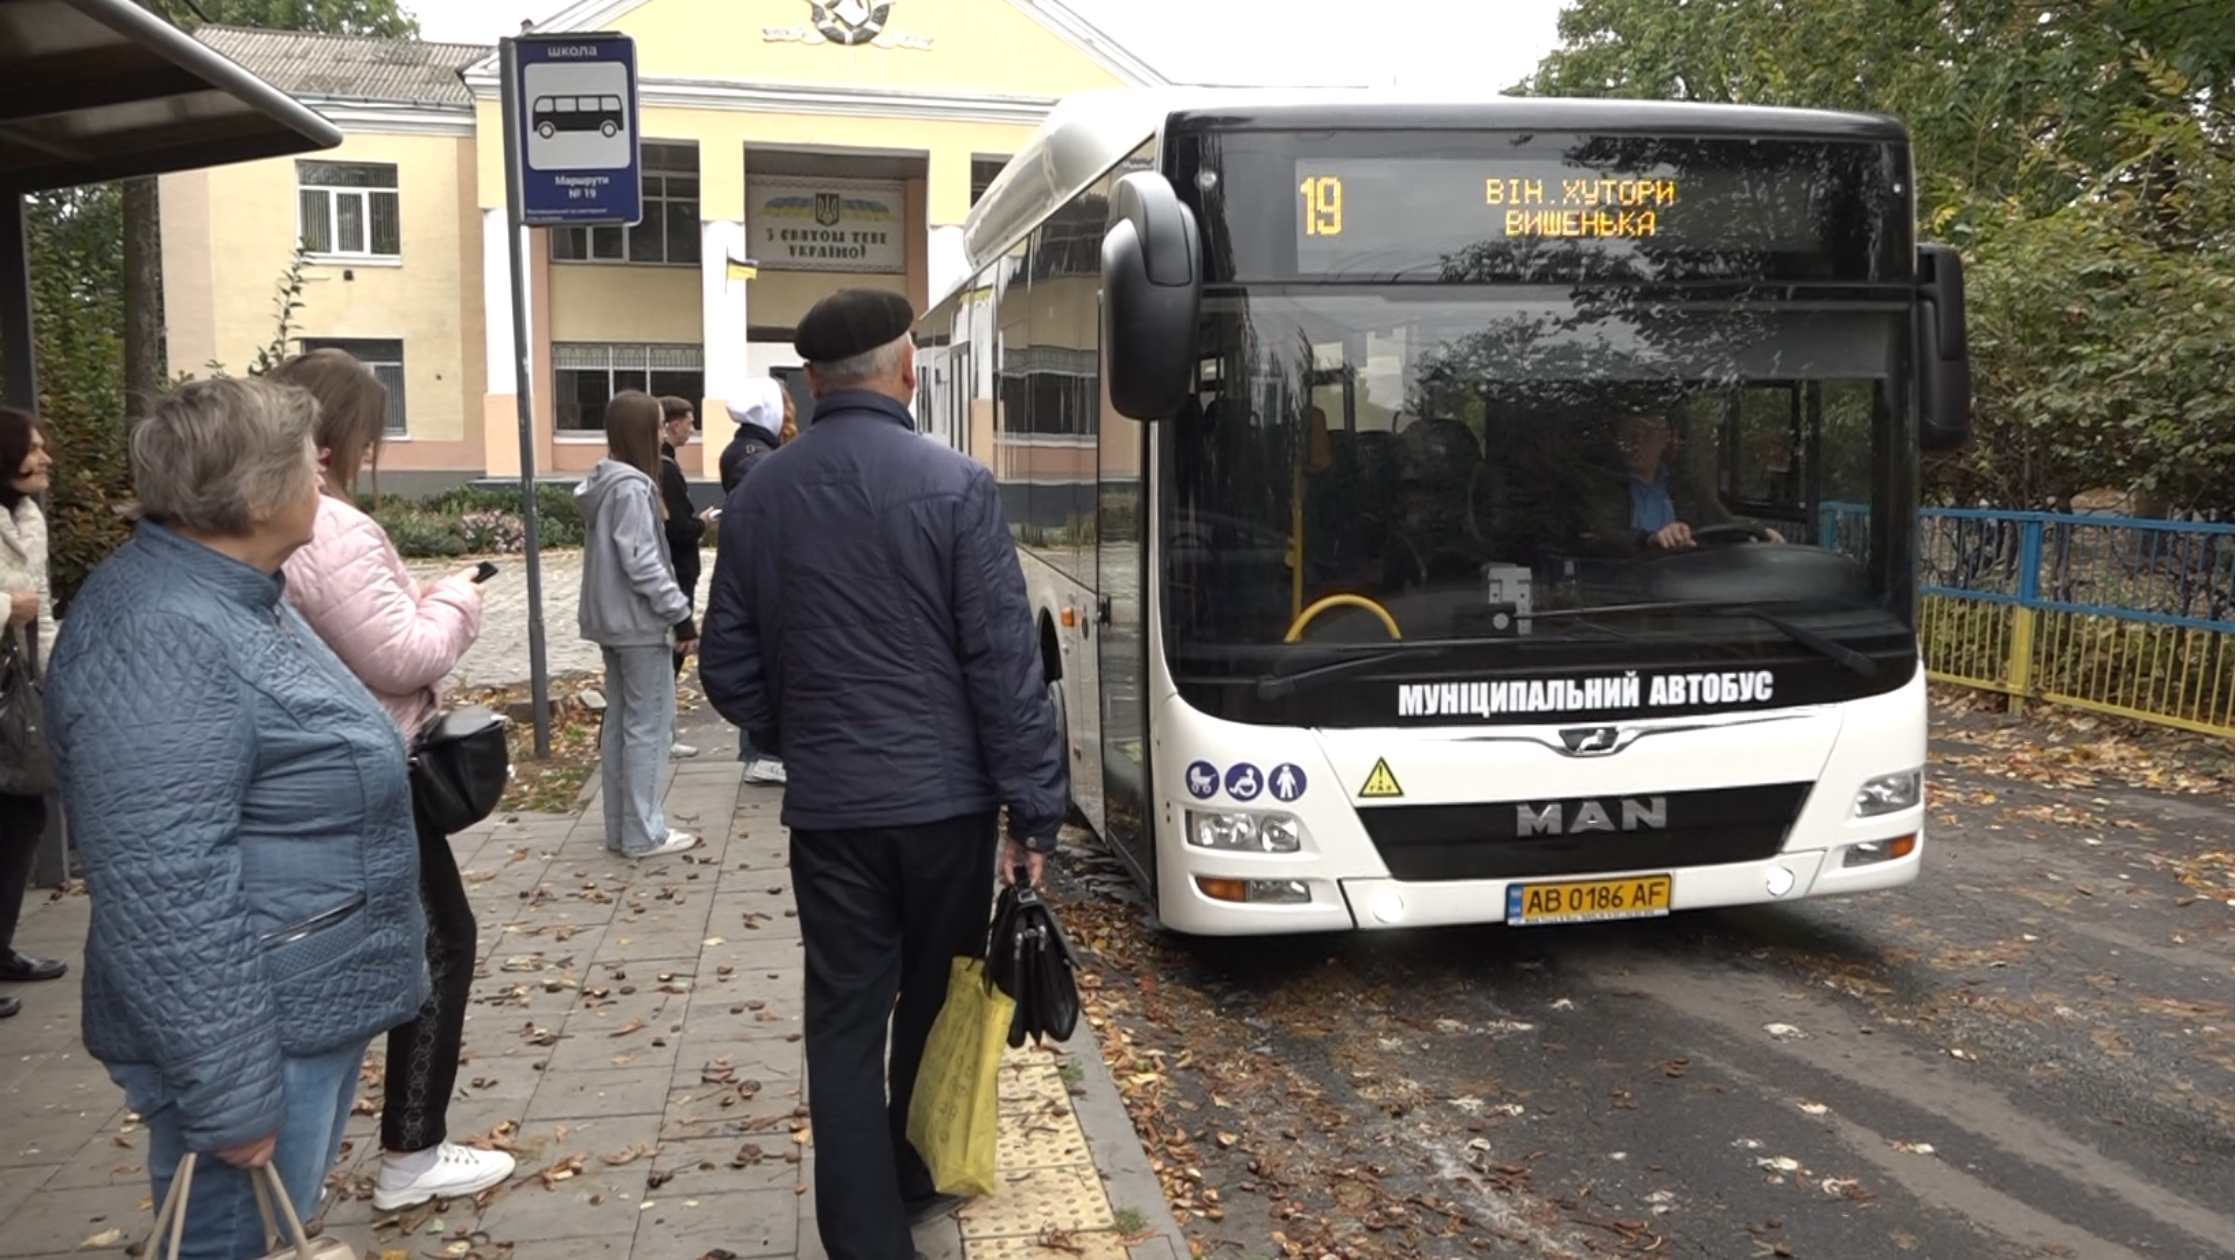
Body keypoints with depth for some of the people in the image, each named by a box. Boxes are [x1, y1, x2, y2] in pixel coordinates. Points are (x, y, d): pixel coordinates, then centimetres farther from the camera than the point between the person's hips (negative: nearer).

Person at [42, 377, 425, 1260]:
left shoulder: (231, 595, 9)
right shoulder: (158, 636, -25)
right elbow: (166, 897, -27)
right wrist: (230, 1097, -24)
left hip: (314, 1011, 10)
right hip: (261, 1036, -10)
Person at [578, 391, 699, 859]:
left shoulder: (604, 484, 12)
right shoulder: (631, 487, -18)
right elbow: (642, 561, -22)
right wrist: (679, 613, -17)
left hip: (611, 620, 10)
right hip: (639, 622, -10)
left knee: (619, 722, 13)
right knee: (649, 725, -3)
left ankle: (620, 827, 19)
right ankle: (643, 833, 1)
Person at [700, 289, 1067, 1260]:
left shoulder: (758, 496, 1)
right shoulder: (953, 485, -11)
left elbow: (727, 667, 6)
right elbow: (1006, 663, -13)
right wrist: (1035, 808, -7)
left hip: (827, 806, 2)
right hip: (946, 796, -2)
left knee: (844, 1024, 8)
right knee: (936, 1001, 18)